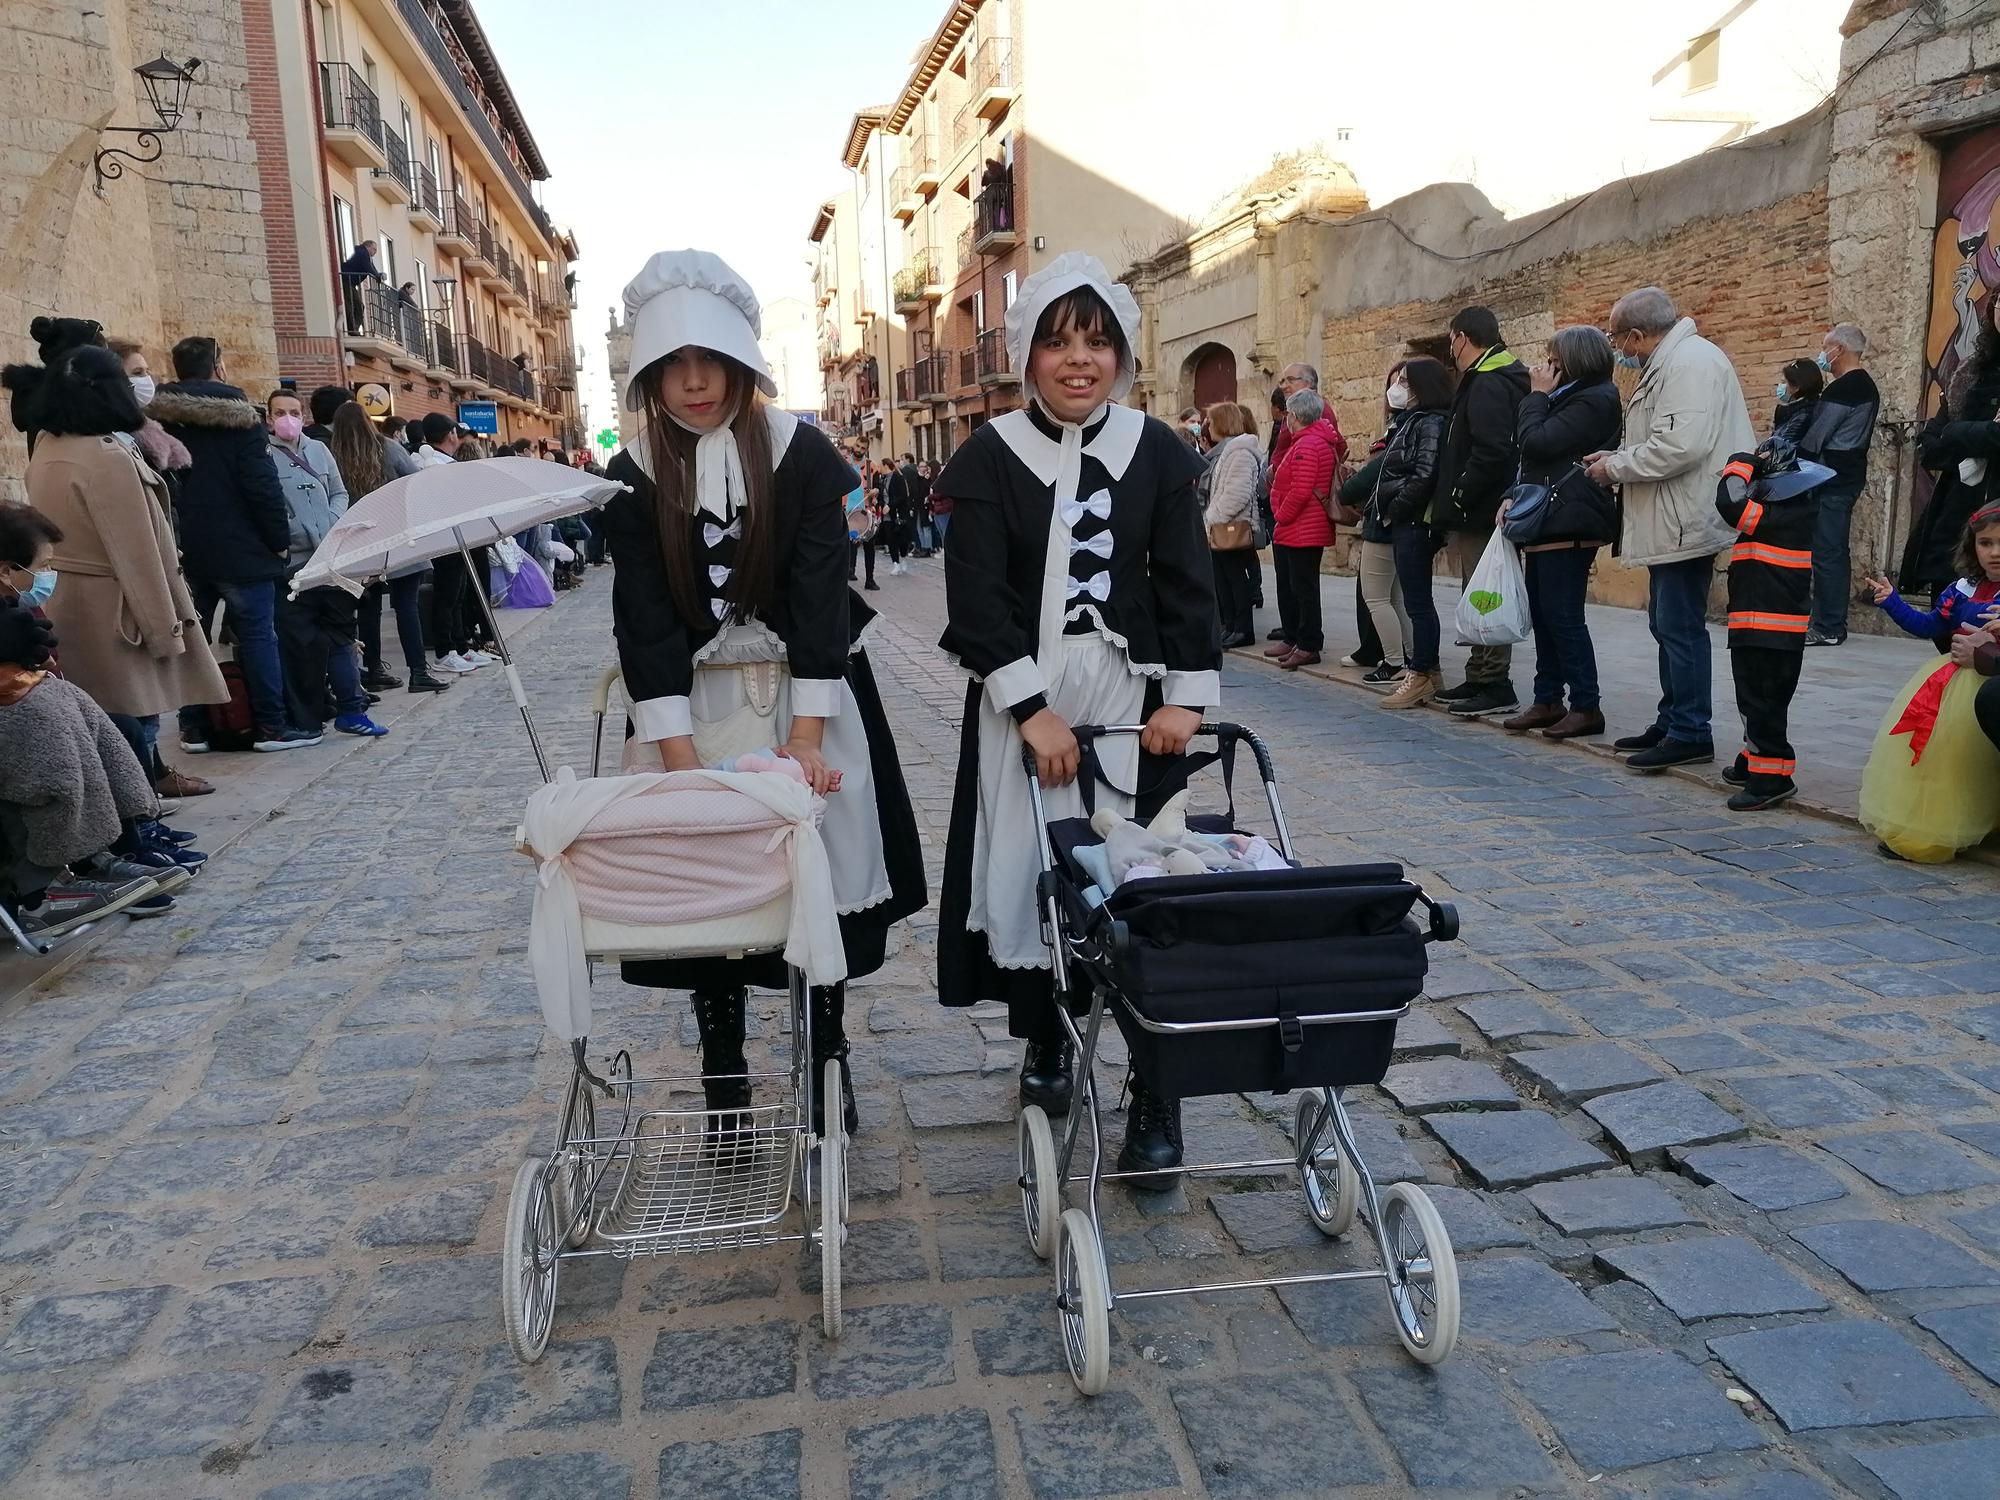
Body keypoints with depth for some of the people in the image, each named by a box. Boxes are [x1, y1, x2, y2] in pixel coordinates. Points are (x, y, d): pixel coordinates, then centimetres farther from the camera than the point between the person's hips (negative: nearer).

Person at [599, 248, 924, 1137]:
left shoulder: (801, 452, -7)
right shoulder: (635, 476, -1)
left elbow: (820, 594, -12)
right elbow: (645, 618, -7)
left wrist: (805, 736, -20)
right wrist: (679, 754, -16)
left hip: (804, 693, -1)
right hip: (696, 703, 2)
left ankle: (827, 1065, 19)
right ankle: (724, 1088, 15)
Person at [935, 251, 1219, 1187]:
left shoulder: (1157, 451, 5)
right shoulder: (991, 455, -1)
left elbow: (1186, 582, 4)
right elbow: (977, 595, -9)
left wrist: (1186, 696, -6)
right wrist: (1032, 708, -17)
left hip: (1130, 693, 1)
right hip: (1020, 699, 0)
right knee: (1023, 871, 4)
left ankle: (1156, 1098, 5)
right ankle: (1043, 1042, 27)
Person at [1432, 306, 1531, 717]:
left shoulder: (1487, 384, -15)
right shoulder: (1496, 379, 17)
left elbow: (1490, 452, -26)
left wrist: (1457, 498, -18)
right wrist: (1454, 502, 16)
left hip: (1480, 513, -10)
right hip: (1485, 510, 10)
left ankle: (1495, 686, -1)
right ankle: (1480, 679, 23)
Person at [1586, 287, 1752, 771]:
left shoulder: (1690, 362, -16)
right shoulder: (1669, 363, 17)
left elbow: (1680, 446, -26)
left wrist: (1616, 467, -14)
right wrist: (1616, 458, 13)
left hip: (1687, 522, -11)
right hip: (1671, 523, 11)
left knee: (1680, 627, -5)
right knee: (1667, 625, 16)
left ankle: (1690, 733, 2)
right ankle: (1672, 722, 26)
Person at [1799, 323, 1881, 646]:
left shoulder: (1841, 389, -15)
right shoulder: (1866, 385, 17)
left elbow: (1813, 437, -16)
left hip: (1831, 478, -10)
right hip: (1849, 476, 10)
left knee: (1825, 552, -8)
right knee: (1835, 552, 11)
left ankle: (1827, 627, -7)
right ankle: (1832, 624, 15)